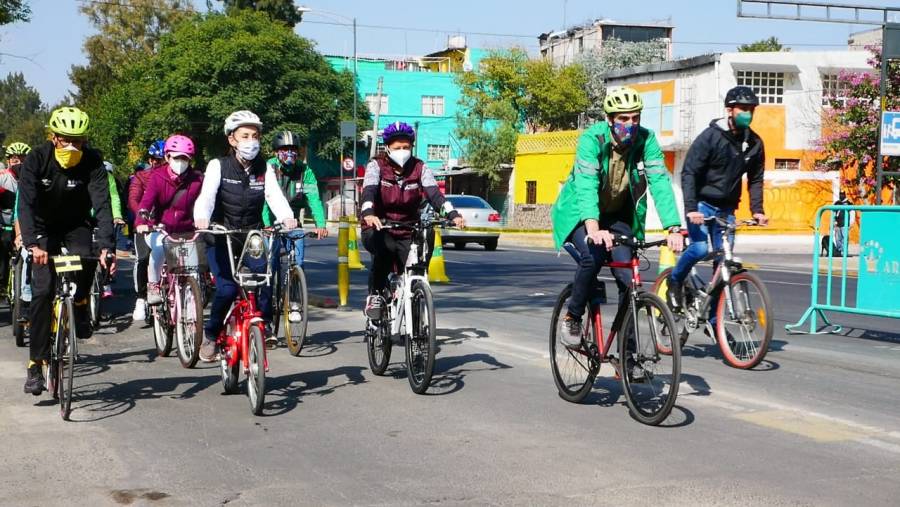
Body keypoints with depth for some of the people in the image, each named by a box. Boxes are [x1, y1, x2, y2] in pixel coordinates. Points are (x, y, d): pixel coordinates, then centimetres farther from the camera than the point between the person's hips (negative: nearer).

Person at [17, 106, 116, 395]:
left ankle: (79, 305, 1)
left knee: (85, 259, -32)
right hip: (44, 229, 0)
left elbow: (102, 204, -29)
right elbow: (26, 203, -30)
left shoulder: (92, 162, -20)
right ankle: (36, 364, -5)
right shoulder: (37, 159, -21)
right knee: (42, 291, -12)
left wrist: (107, 246, -44)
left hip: (76, 226, 0)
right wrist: (32, 243, -46)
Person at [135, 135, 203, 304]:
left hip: (185, 232, 2)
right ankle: (153, 286, -11)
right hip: (159, 230, -2)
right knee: (159, 247, -33)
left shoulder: (197, 179, -3)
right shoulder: (158, 177, -5)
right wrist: (141, 222, -37)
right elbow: (146, 200, -18)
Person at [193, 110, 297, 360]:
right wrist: (201, 218, -46)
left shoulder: (264, 168, 0)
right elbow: (206, 195, -24)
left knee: (265, 273, -25)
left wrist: (287, 217, -38)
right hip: (222, 237, -3)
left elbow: (275, 196, -15)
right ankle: (211, 334, 3)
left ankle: (265, 324, -8)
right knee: (227, 288, -19)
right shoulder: (218, 166, -9)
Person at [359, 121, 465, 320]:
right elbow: (369, 190, -23)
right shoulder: (376, 165, -5)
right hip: (379, 230, -3)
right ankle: (375, 295, -17)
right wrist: (368, 213, -45)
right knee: (383, 249, -36)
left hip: (407, 234, 3)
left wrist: (452, 214, -32)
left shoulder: (420, 168, 1)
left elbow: (434, 193, -13)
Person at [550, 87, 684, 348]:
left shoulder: (646, 140, -17)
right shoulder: (592, 138, -26)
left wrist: (674, 228, -39)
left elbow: (660, 183, -25)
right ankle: (572, 318, -7)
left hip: (618, 215, 3)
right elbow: (586, 184, -38)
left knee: (628, 279, -13)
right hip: (581, 213, -3)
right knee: (593, 256, -31)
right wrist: (593, 229, -54)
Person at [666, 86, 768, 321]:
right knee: (700, 247, -26)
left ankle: (713, 319, 8)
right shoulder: (710, 137, -12)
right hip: (702, 203, -5)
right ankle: (674, 281, 5)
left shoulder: (754, 143, 3)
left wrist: (757, 210, -2)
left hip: (726, 209, 5)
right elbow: (688, 172, -15)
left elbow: (755, 179, 12)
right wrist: (690, 209, -25)